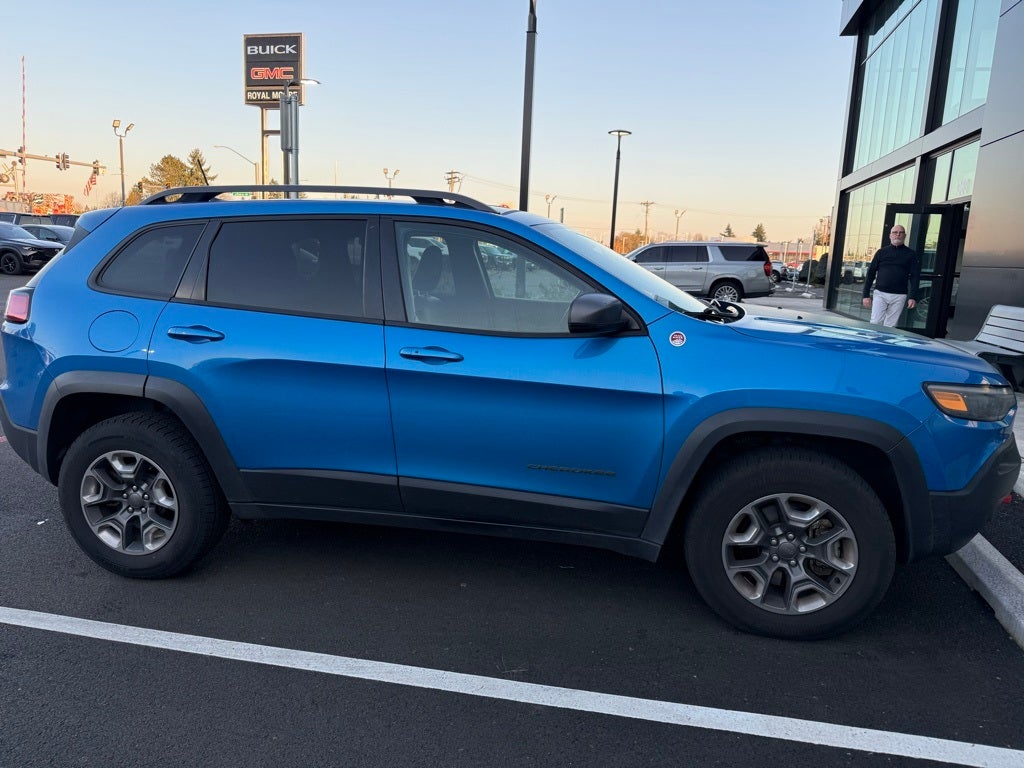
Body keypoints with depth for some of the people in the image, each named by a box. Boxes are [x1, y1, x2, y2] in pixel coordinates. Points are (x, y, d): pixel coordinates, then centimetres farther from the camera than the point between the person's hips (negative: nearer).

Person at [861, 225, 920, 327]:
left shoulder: (910, 254, 7)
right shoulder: (882, 252, 8)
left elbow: (915, 276, 3)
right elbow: (871, 273, 7)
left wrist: (913, 297, -8)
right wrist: (866, 295, 1)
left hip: (899, 296, 0)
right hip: (880, 294, 0)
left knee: (889, 326, 2)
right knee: (875, 323, -6)